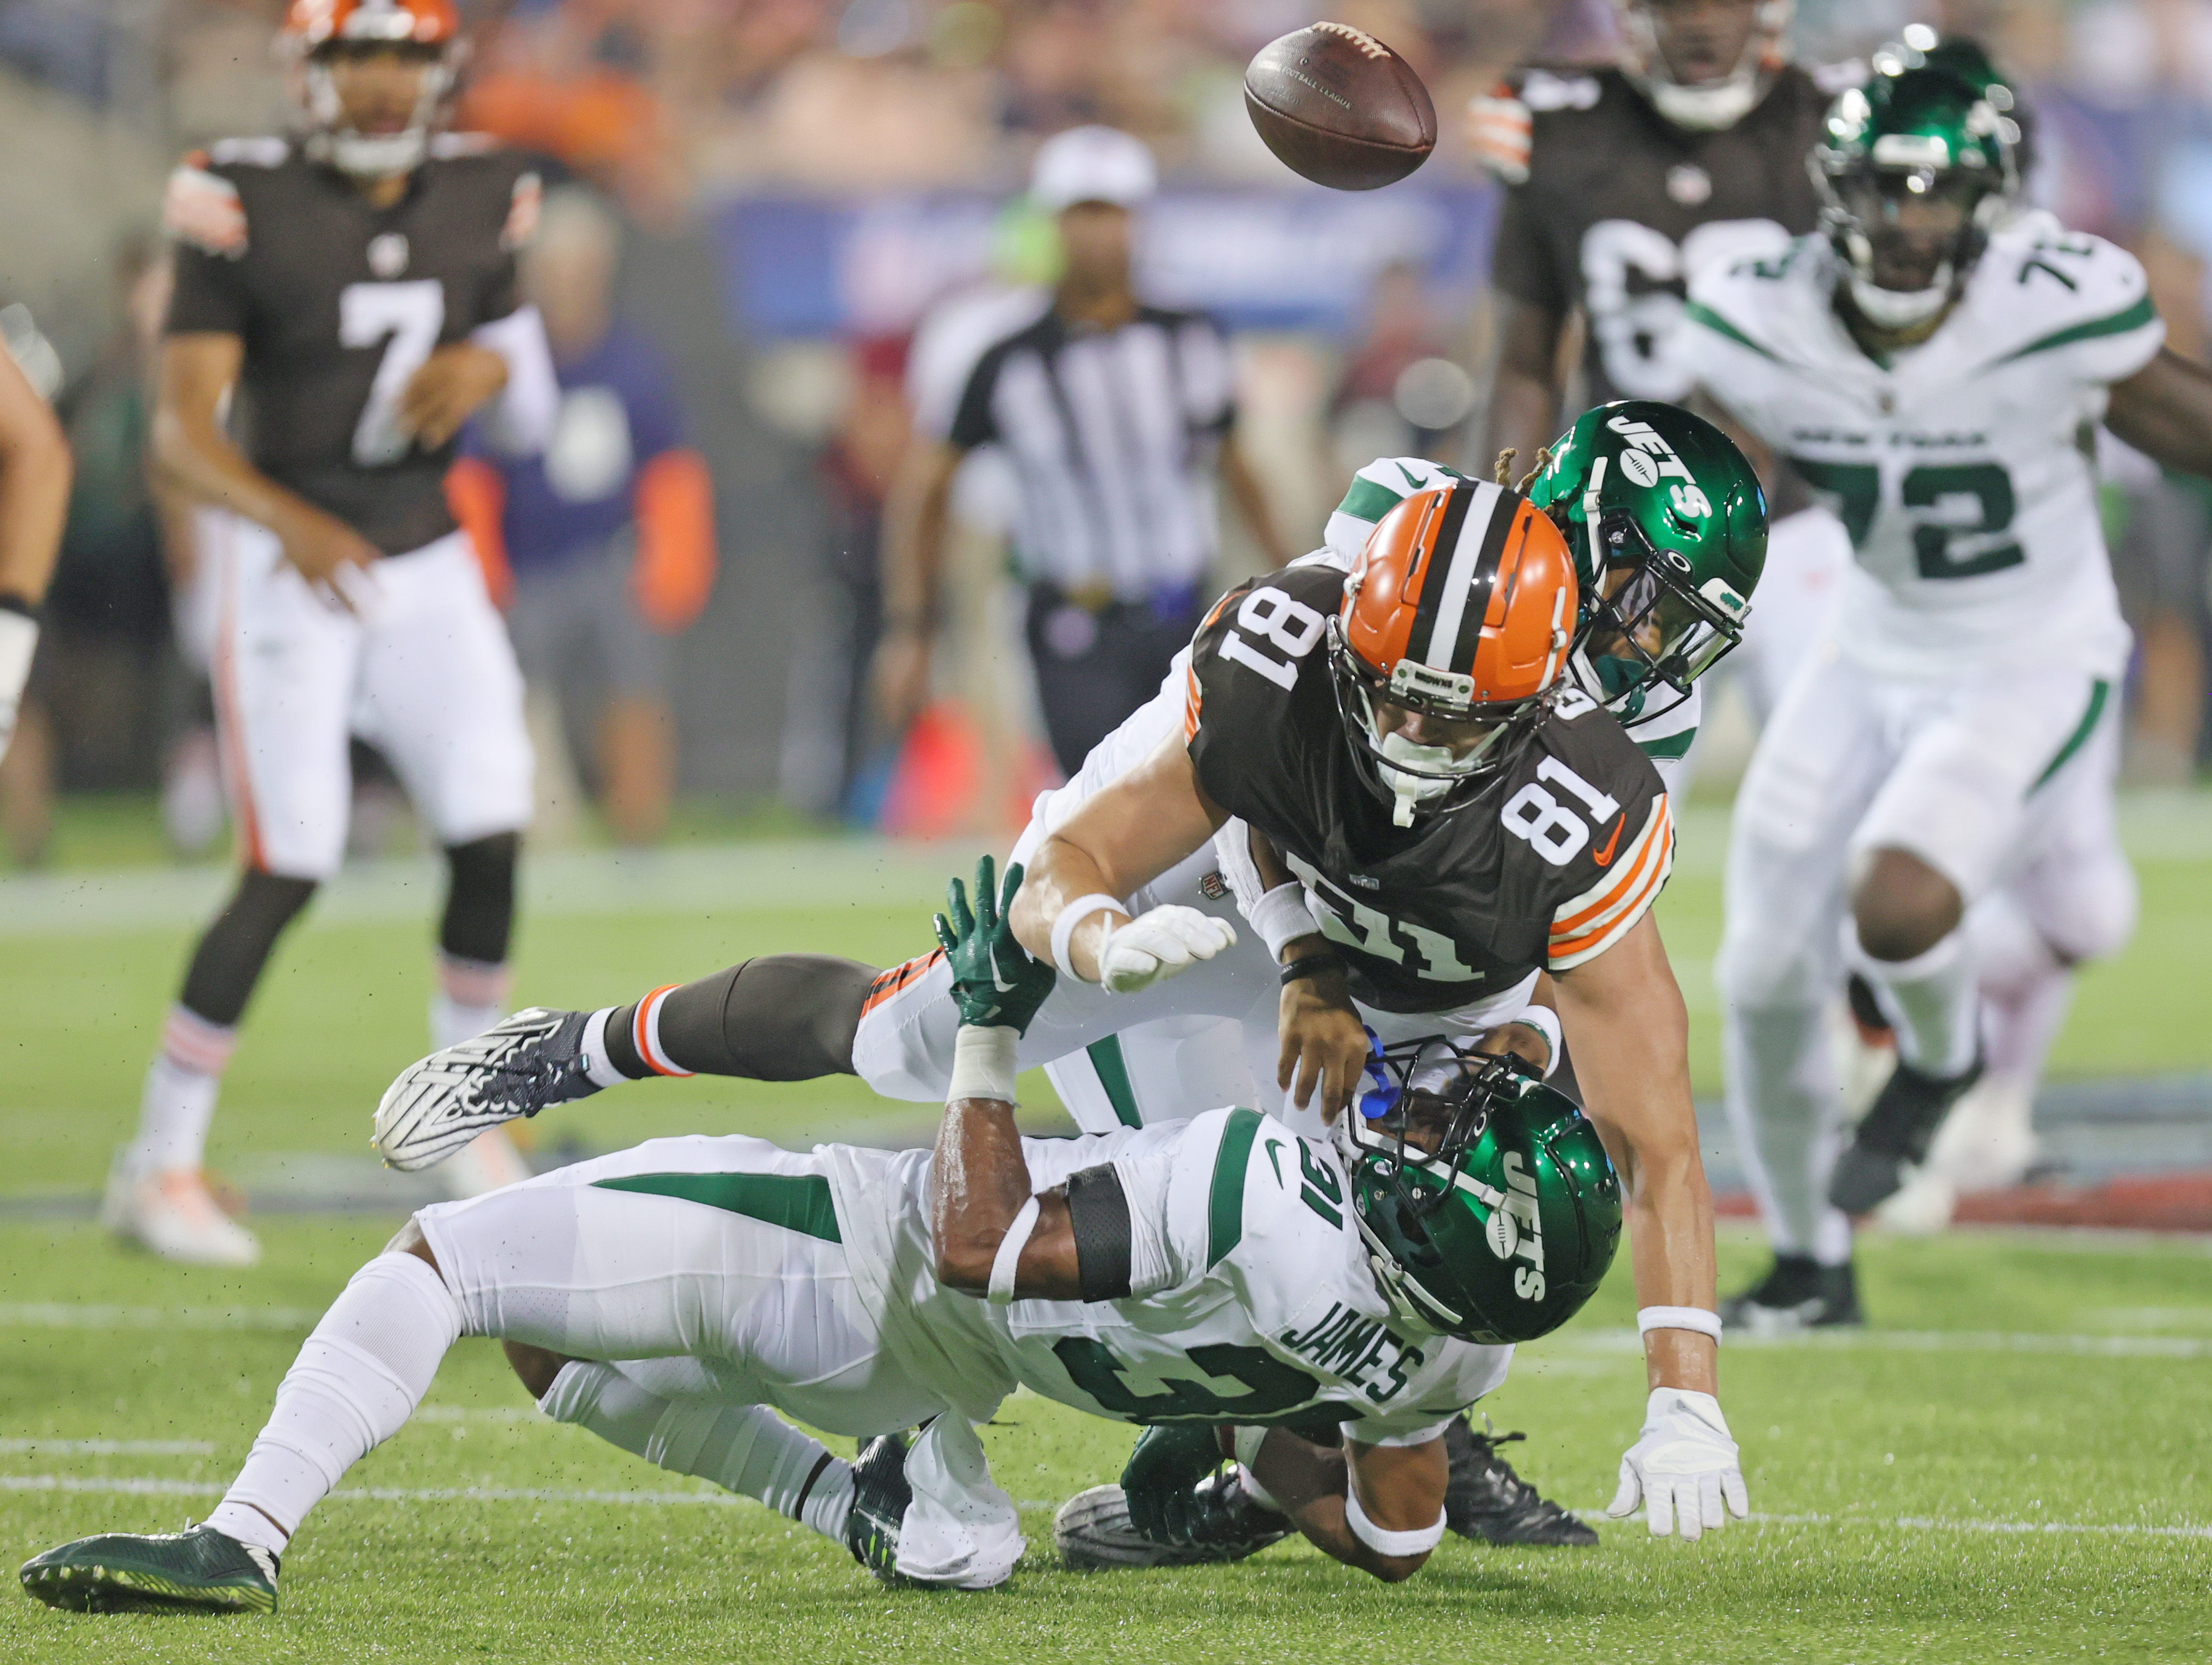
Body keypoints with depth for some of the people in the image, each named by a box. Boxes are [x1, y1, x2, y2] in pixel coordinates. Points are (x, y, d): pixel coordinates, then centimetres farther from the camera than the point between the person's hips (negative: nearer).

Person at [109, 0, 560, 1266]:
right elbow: (183, 433, -17)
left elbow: (511, 336, 17)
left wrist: (483, 366, -8)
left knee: (493, 838, -2)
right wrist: (290, 525, -34)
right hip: (290, 565, -5)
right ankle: (161, 1167, -1)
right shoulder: (244, 205, -14)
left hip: (428, 558, 5)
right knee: (289, 871, -9)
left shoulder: (480, 199, 2)